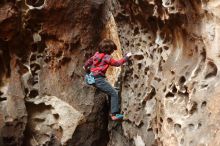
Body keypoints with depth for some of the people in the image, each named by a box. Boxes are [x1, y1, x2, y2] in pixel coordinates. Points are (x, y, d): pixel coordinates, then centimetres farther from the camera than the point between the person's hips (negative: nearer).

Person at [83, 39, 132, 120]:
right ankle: (114, 114, -12)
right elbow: (117, 63, -3)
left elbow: (89, 61, 24)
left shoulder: (97, 54, 12)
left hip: (92, 78, 10)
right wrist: (126, 57, 8)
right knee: (114, 93, -8)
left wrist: (86, 67, 43)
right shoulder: (107, 57, -11)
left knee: (111, 91, 20)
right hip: (99, 79, -9)